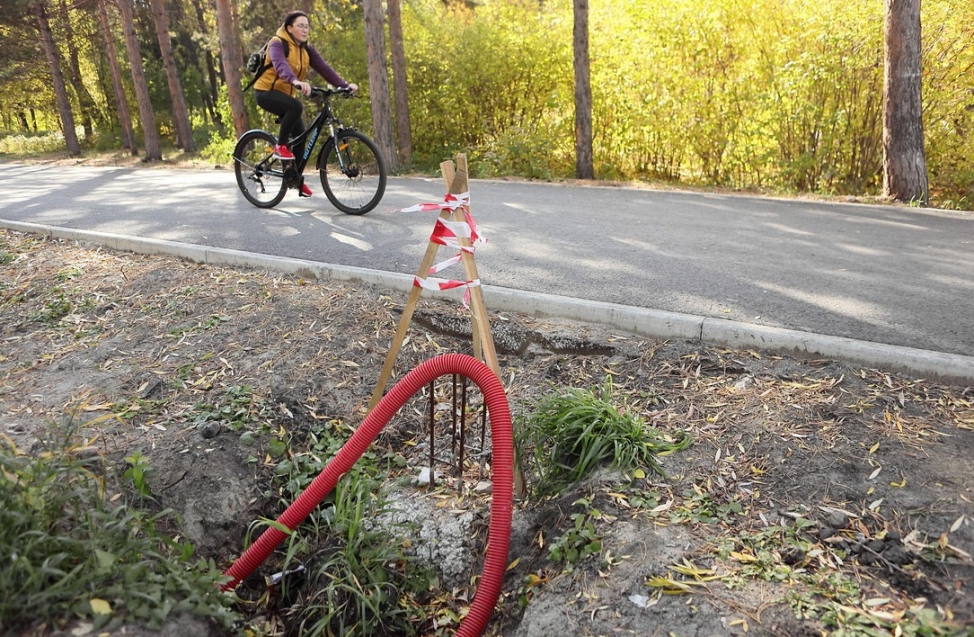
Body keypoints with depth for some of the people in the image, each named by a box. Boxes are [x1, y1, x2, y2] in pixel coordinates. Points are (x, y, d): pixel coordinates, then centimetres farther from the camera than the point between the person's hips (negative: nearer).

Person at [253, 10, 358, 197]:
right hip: (266, 91, -7)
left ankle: (298, 180, 14)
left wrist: (344, 85, -26)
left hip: (285, 94, 7)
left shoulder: (306, 49, 2)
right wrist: (296, 81, -59)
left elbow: (324, 68, -10)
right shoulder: (278, 44, -18)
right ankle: (281, 145, -17)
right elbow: (280, 65, -39)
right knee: (296, 106, -34)